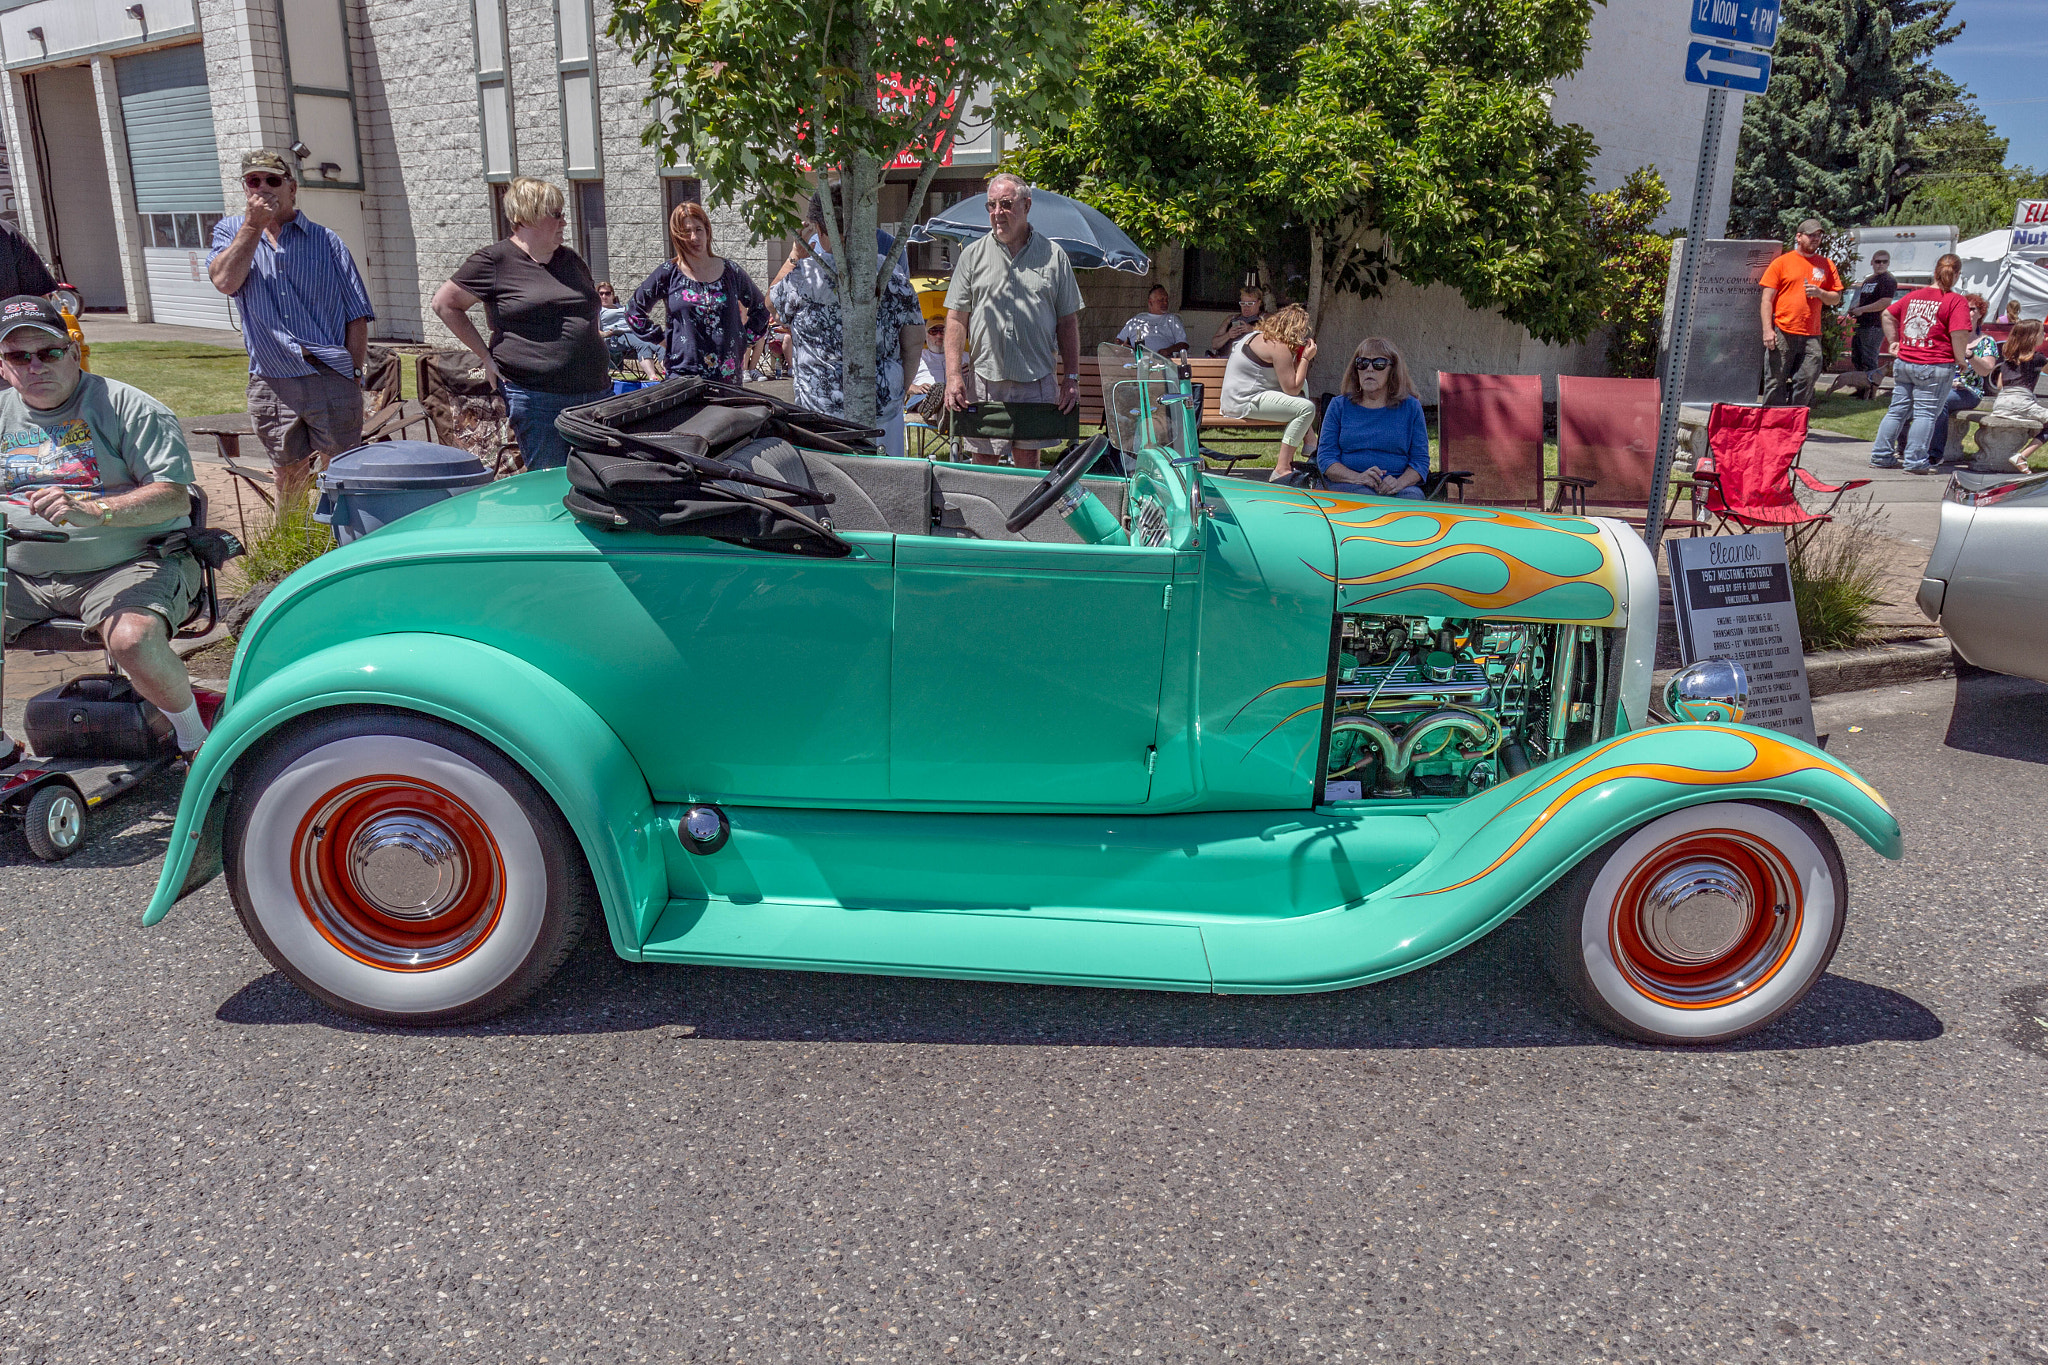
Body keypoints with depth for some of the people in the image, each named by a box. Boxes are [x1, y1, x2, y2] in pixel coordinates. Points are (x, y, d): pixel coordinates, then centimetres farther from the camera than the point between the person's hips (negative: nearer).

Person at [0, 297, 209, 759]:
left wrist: (91, 511, -27)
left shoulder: (128, 407, -2)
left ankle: (195, 739, -9)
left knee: (134, 640, -35)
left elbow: (175, 496, -12)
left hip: (131, 564, -5)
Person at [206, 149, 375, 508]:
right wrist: (254, 223, -6)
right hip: (270, 384, 2)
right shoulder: (231, 232, 13)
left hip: (331, 381, -2)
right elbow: (225, 281, -8)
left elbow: (357, 314, 6)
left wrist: (353, 373, -4)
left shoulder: (326, 241, 9)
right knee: (288, 476, 10)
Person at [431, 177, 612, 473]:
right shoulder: (495, 261, -2)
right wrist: (486, 356, -1)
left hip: (595, 394, 6)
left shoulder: (570, 260, 17)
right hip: (536, 400, -6)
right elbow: (444, 303, 2)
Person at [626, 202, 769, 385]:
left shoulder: (730, 272, 9)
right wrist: (662, 338, 2)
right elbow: (633, 311, 10)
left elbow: (761, 308, 22)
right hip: (683, 373, -2)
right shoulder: (668, 273, 4)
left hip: (728, 375, 2)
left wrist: (744, 341, 12)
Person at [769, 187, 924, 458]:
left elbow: (771, 301, 14)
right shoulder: (891, 271, 0)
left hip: (821, 410, -3)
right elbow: (915, 341, 4)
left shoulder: (804, 275, -8)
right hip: (885, 406, 3)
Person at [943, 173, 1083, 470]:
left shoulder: (1053, 255, 7)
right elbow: (956, 319, 4)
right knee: (983, 461, 2)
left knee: (1028, 461, 5)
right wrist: (954, 375, -7)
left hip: (1037, 380, 0)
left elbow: (1068, 321, 8)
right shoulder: (973, 254, 7)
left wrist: (1071, 377, 2)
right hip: (984, 378, 0)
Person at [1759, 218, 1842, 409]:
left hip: (1811, 336, 3)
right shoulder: (1782, 262, 4)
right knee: (1777, 382, -2)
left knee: (1806, 382, -2)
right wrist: (1767, 330, -9)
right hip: (1782, 333, -3)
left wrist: (1819, 293, -5)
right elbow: (1767, 299, 0)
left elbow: (1836, 298, 17)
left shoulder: (1827, 265, 15)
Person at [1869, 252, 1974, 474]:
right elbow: (1959, 335, -16)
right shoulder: (1956, 301, -9)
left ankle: (1880, 456, 14)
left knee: (1897, 411, 12)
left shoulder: (1914, 296, 9)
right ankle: (1916, 462, 0)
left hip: (1903, 363, 6)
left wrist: (1893, 341, 27)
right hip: (1935, 368, -5)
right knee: (1925, 414, 0)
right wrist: (1961, 360, -3)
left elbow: (1887, 315, 20)